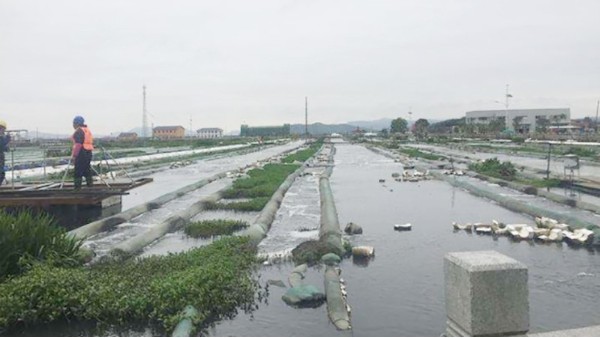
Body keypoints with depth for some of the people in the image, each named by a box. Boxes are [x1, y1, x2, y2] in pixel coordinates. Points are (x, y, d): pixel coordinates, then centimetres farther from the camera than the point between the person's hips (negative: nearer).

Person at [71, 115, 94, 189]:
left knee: (78, 170, -5)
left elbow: (78, 144, -19)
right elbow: (91, 142, 20)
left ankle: (77, 186, -5)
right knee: (87, 169, 15)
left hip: (81, 153, -9)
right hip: (88, 152, 9)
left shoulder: (79, 131, -11)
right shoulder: (87, 130, 17)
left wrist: (74, 155, -19)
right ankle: (89, 183, 17)